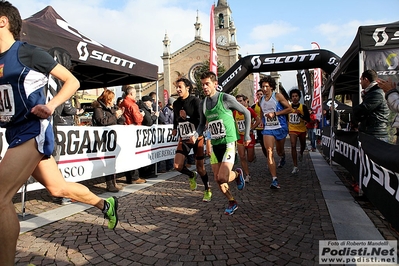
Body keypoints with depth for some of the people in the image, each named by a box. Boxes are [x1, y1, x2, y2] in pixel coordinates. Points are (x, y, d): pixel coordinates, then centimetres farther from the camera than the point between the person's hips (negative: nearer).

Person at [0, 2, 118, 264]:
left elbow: (72, 81, -4)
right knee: (58, 188, 14)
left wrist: (50, 107, -16)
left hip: (33, 130, -8)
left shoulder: (27, 52, -6)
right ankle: (105, 204, 34)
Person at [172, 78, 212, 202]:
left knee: (200, 168, 3)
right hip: (183, 139, 5)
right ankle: (191, 175, 24)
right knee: (177, 165, -10)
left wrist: (186, 117, -17)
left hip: (197, 138, -4)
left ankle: (207, 190, 28)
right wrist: (175, 128, 12)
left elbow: (201, 121, -16)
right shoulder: (176, 103, 7)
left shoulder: (195, 101, -10)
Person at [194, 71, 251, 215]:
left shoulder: (226, 98, -11)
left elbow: (246, 113, -2)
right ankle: (232, 202, 30)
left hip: (228, 143, -6)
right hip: (214, 145, 6)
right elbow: (202, 124, 18)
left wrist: (247, 135, -2)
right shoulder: (203, 104, 6)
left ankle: (237, 174, 19)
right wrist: (196, 134, -4)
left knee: (222, 178, -16)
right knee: (217, 179, 8)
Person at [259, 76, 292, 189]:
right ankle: (274, 179, -12)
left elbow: (289, 109, -9)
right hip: (268, 129, 2)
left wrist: (275, 113, -18)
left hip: (280, 127, -2)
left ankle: (282, 158, 56)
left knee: (279, 150, 15)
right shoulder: (261, 100, 8)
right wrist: (263, 121, 11)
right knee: (269, 152, -12)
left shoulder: (278, 96, -5)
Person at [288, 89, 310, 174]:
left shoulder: (303, 107, -11)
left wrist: (300, 115, -30)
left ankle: (301, 153, 58)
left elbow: (308, 119, -16)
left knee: (303, 146, 19)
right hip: (292, 130, -1)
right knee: (293, 146, -18)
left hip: (302, 130, 1)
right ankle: (295, 167, -14)